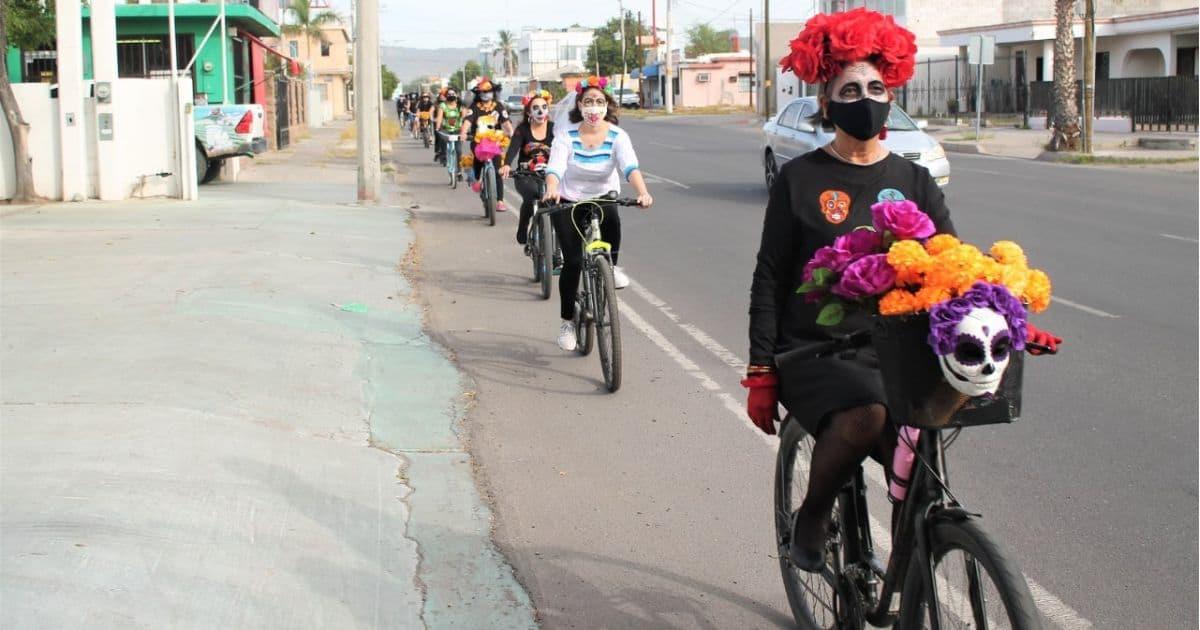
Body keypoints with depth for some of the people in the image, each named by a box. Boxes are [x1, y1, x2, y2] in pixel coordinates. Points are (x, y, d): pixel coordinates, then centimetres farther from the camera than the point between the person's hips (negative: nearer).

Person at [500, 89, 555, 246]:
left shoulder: (554, 128, 0)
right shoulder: (522, 129, -3)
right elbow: (513, 148, -19)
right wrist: (507, 165, -40)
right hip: (525, 175, -2)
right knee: (532, 193, -32)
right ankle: (522, 230, -12)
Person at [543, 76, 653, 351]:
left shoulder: (617, 136, -12)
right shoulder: (567, 134, -13)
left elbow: (630, 166, -28)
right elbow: (555, 166, -27)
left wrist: (643, 193, -47)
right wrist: (552, 190, -49)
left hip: (603, 199, 1)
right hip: (568, 202, -1)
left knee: (612, 219, -35)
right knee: (572, 262, -9)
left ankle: (611, 266, -6)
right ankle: (567, 321, 8)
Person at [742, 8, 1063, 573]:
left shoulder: (912, 181, 9)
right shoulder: (801, 179, 0)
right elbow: (770, 280, 1)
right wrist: (760, 374, -5)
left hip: (889, 355, 3)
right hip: (812, 352, -3)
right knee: (863, 417, -34)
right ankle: (810, 521, -8)